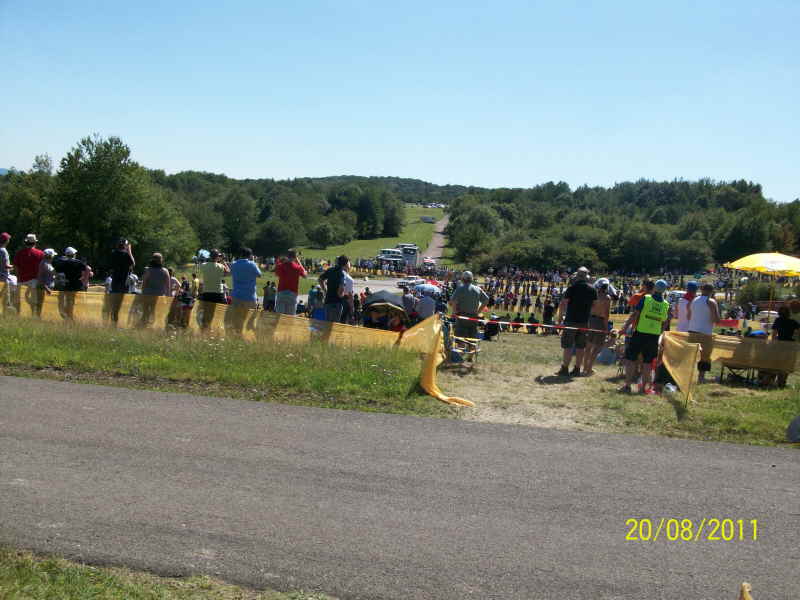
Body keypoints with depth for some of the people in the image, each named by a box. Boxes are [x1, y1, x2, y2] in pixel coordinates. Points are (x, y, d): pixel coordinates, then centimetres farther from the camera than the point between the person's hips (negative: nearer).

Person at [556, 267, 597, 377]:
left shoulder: (572, 288, -9)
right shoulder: (592, 289, 4)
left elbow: (563, 303, -8)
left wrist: (560, 315, 4)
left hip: (571, 320, -4)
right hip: (584, 322, 4)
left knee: (567, 346, 1)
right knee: (580, 347, 10)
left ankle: (565, 369, 0)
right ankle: (577, 369, 13)